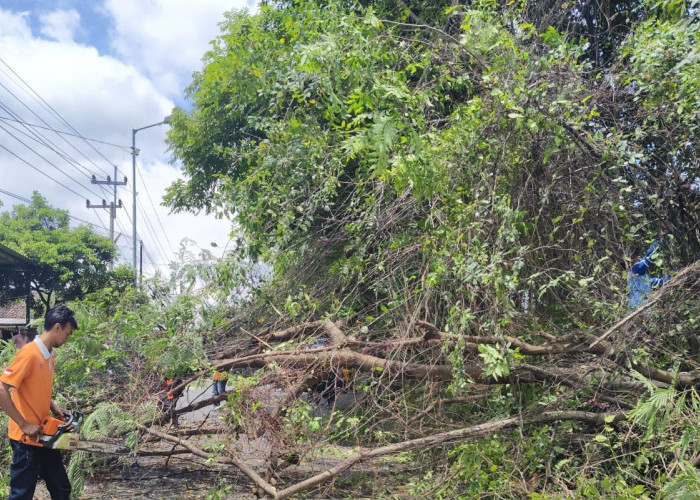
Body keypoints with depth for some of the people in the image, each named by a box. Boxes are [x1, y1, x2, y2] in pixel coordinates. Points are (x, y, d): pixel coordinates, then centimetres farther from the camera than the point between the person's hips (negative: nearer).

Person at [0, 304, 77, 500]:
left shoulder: (49, 355, 9)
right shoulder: (29, 353, -19)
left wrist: (54, 408, 4)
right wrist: (24, 425, -20)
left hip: (45, 437, 9)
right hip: (26, 439, -9)